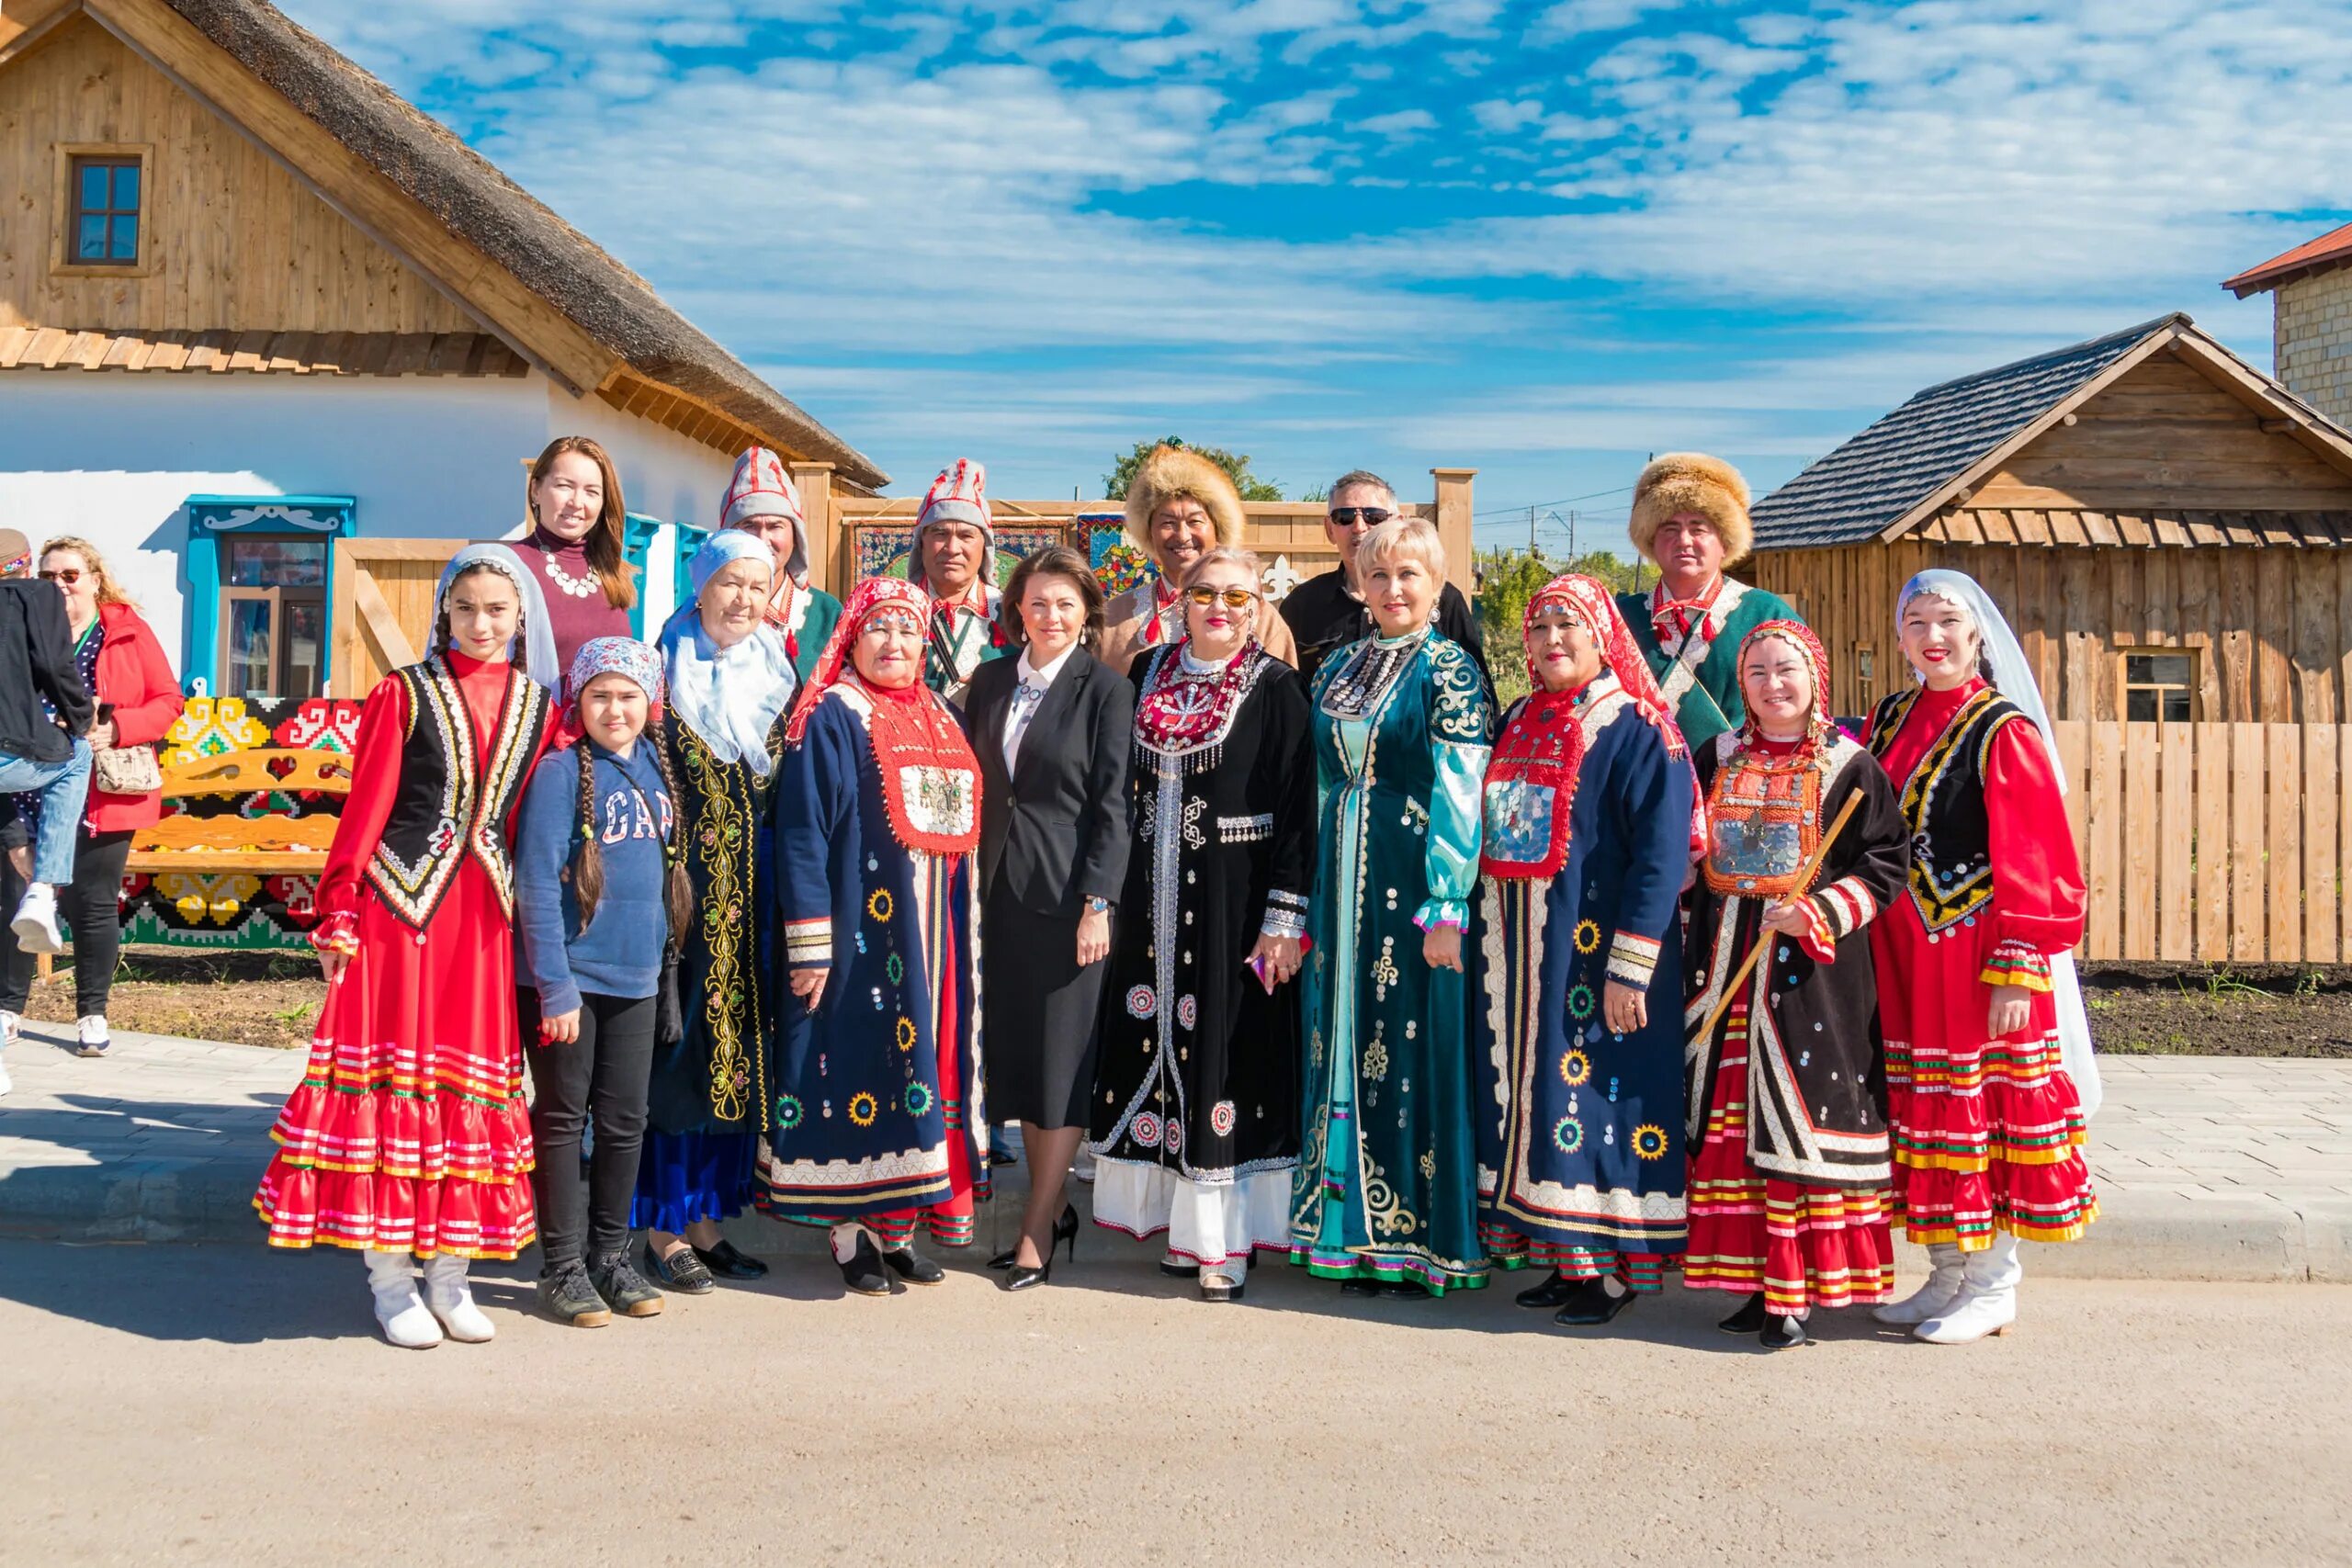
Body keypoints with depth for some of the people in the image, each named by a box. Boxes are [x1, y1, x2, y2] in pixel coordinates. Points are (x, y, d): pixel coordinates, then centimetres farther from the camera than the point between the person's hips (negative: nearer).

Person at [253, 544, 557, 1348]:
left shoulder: (538, 707, 8)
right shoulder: (403, 693, 0)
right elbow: (364, 807, -3)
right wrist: (339, 916, -6)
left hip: (485, 914, 3)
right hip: (401, 903, -3)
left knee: (472, 1084, 7)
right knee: (393, 1076, 0)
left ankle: (448, 1273, 19)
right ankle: (388, 1276, 11)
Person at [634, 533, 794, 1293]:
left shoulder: (778, 677, 12)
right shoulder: (663, 674, -3)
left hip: (754, 896, 5)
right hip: (685, 891, -5)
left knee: (736, 1052, 9)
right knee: (677, 1051, -2)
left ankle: (705, 1219, 20)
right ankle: (663, 1230, 8)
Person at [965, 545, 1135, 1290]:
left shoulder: (1107, 690, -6)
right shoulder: (990, 681, 9)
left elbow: (1113, 805, -8)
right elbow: (974, 784, 12)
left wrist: (1098, 903, -13)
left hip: (1066, 891, -5)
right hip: (1000, 889, 6)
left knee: (1062, 1058, 0)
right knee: (1014, 1053, 10)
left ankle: (1037, 1231, 7)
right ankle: (1053, 1208, 23)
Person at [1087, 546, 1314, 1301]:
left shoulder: (1276, 689, -5)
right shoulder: (1147, 673, 9)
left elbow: (1296, 809, -8)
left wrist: (1286, 918, -13)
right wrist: (1110, 891, 9)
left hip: (1234, 902, -5)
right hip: (1154, 900, 5)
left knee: (1225, 1056, -1)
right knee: (1157, 1045, 8)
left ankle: (1224, 1239, 8)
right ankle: (1179, 1218, 20)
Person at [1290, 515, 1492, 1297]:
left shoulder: (1449, 670, -5)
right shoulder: (1337, 668, 13)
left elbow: (1459, 794, -12)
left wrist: (1446, 905, -18)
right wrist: (1320, 892, 12)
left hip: (1415, 878, -6)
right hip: (1343, 879, 6)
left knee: (1413, 1046, -2)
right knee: (1344, 1041, 9)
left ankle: (1417, 1240, 9)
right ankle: (1354, 1231, 20)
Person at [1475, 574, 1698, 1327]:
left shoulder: (1635, 730, -9)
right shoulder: (1520, 722, 13)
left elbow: (1662, 855, -15)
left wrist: (1630, 968, -21)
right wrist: (1494, 941, 11)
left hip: (1594, 949, -7)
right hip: (1520, 948, 7)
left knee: (1597, 1090, -4)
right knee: (1534, 1091, 9)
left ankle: (1613, 1268, 8)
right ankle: (1564, 1257, 20)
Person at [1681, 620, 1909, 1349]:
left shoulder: (1849, 767, -1)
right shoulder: (1718, 759, 12)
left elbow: (1886, 861, -6)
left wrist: (1820, 912, -16)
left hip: (1810, 971, -4)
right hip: (1726, 963, 4)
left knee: (1803, 1116, -5)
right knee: (1731, 1120, 6)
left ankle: (1797, 1289, 3)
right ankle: (1757, 1278, 16)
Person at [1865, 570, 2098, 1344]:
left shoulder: (2004, 730, -9)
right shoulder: (1888, 720, 9)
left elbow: (2031, 859, -12)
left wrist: (2016, 970, -16)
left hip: (1978, 952, -6)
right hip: (1904, 953, 6)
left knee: (1981, 1105, 2)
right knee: (1924, 1109, 11)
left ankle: (1993, 1285, 16)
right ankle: (1946, 1274, 24)